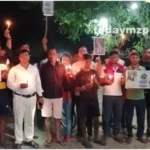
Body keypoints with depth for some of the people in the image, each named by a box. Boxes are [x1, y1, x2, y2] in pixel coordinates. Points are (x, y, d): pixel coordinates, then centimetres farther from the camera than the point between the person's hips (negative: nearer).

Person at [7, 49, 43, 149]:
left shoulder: (34, 68, 7)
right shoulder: (14, 69, -3)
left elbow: (38, 83, 9)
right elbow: (9, 84, -6)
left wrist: (40, 96, 8)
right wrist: (19, 85, -22)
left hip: (32, 97, 3)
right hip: (19, 97, -3)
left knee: (30, 119, 12)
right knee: (19, 119, 4)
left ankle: (29, 139, 26)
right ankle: (18, 141, 17)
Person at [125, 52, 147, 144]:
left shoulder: (143, 69, 8)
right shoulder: (126, 69, 1)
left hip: (141, 97, 2)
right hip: (129, 97, -2)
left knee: (141, 118, 10)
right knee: (129, 118, 6)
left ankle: (140, 135, 26)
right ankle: (130, 135, 21)